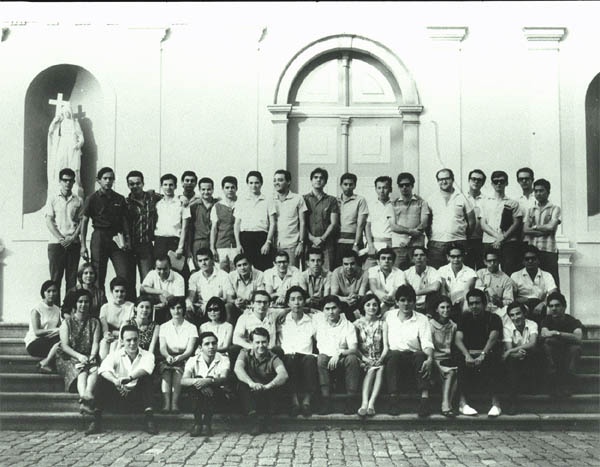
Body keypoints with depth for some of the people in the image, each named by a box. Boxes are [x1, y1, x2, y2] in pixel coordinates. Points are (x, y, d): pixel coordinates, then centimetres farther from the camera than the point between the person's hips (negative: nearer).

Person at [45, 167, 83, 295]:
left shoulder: (78, 201, 10)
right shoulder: (52, 199, 7)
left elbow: (81, 222, 6)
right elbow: (49, 221, 1)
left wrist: (72, 238, -9)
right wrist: (61, 238, -10)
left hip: (73, 243, 1)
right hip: (55, 243, -1)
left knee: (72, 278, 1)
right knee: (55, 278, -2)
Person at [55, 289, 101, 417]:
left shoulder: (94, 322, 17)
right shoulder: (67, 322, 9)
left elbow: (95, 342, 3)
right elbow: (64, 345, -3)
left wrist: (92, 356, -18)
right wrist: (79, 356, -19)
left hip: (88, 357, 2)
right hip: (68, 358, -2)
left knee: (95, 369, -32)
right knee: (81, 370, -34)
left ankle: (86, 395, -59)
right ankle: (86, 398, -59)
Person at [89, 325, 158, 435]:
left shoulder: (147, 355, -2)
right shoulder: (116, 354, -1)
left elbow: (146, 368, -28)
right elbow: (104, 369, -23)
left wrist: (129, 378, -47)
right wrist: (116, 381, -45)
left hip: (138, 396, -1)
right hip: (118, 395, 1)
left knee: (146, 377, -27)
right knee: (103, 379, -23)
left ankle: (149, 419, -28)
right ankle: (96, 420, -20)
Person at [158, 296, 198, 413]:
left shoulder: (191, 327, 8)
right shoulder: (164, 327, 13)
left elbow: (190, 349, -4)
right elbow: (162, 347, -1)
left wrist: (179, 357, -25)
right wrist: (168, 356, -25)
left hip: (183, 359, -1)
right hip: (167, 359, 1)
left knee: (177, 370, -34)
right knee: (166, 370, -33)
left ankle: (175, 403, -43)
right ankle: (167, 403, -45)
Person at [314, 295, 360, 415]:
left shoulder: (348, 325, 1)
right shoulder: (318, 319, 7)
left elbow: (353, 349, -10)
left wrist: (339, 353, -27)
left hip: (341, 360, -1)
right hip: (326, 358, 1)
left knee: (352, 359, -32)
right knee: (321, 358, -33)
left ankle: (350, 401, -27)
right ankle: (325, 401, -34)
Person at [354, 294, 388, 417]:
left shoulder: (383, 324, 12)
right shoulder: (357, 323, 10)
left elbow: (386, 346, 3)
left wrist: (381, 359, -16)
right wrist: (363, 358, -16)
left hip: (378, 359, 1)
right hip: (363, 359, -1)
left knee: (380, 368, -33)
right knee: (372, 369, -33)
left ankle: (371, 403, -42)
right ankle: (365, 403, -46)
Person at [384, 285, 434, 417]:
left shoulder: (422, 319, 8)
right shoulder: (388, 316, 13)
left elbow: (427, 343, -5)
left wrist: (430, 359, -24)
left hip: (414, 357, 0)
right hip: (395, 357, 0)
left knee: (421, 356, -34)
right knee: (394, 355, -35)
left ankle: (425, 399, -40)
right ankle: (393, 399, -37)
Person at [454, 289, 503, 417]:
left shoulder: (494, 318, 5)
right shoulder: (465, 318, 13)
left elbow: (493, 338, -13)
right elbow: (458, 339, -1)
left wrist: (483, 354, -31)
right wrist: (467, 355, -22)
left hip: (487, 354, -1)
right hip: (469, 353, 1)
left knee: (492, 361, -35)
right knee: (463, 362, -32)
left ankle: (495, 403, -31)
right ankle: (463, 402, -27)